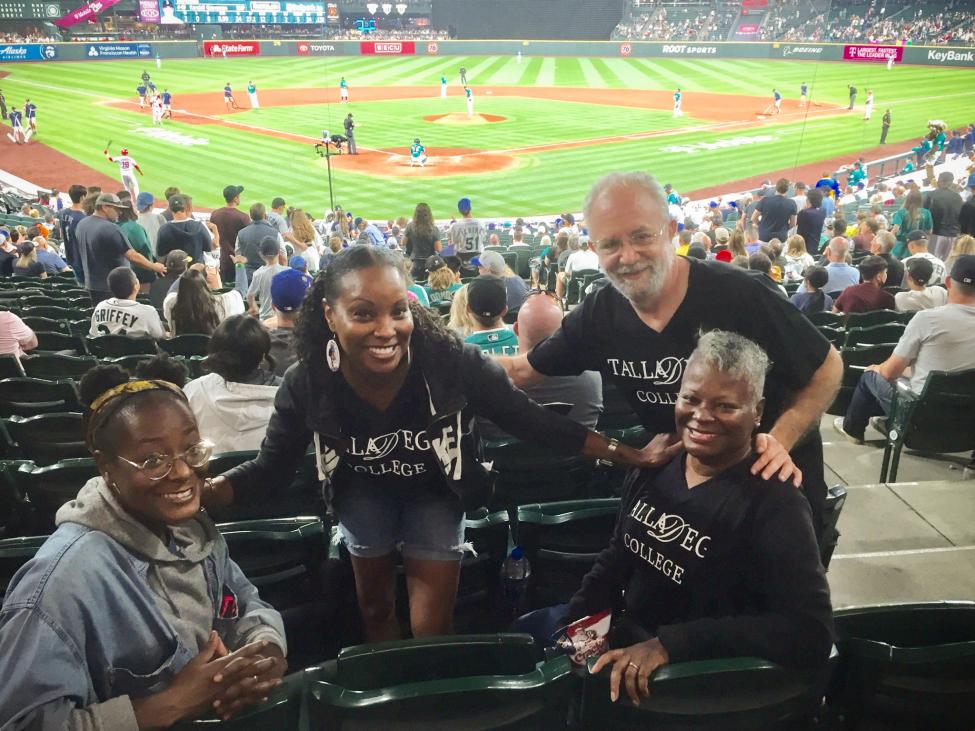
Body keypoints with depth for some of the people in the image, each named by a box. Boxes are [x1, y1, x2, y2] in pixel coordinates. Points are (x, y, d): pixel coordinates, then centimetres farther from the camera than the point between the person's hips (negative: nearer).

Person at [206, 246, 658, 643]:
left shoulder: (454, 363, -36)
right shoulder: (306, 384, -30)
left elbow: (531, 421, -24)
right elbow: (270, 466, -15)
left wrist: (622, 453, -29)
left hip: (436, 491, -2)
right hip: (364, 492, 2)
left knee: (432, 632, 3)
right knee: (374, 608, 24)